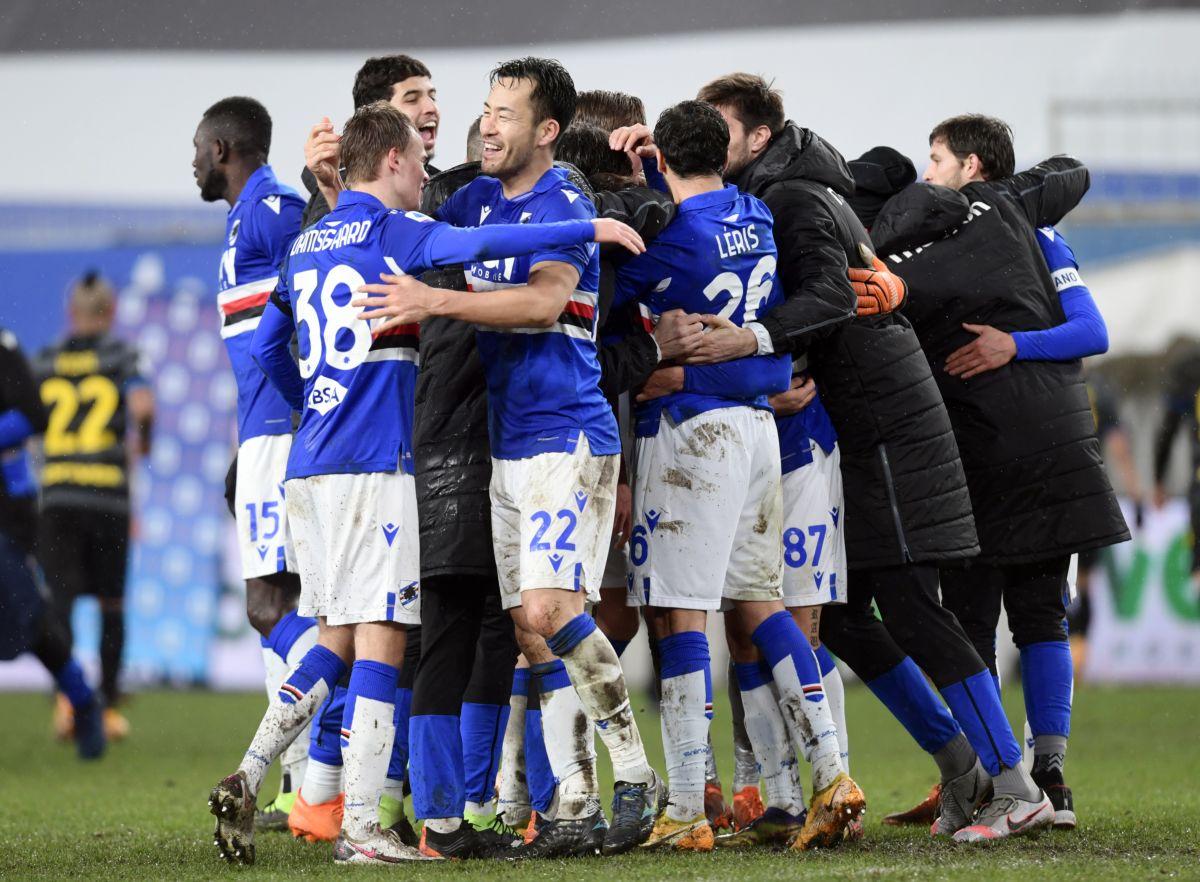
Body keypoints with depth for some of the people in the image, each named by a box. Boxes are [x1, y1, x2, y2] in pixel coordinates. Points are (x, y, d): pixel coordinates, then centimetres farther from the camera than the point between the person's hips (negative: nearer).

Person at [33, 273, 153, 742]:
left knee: (61, 599, -6)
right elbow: (143, 406, -14)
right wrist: (142, 440, 7)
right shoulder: (121, 357, 3)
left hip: (55, 495, 1)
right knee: (112, 602, 14)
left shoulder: (43, 361, 10)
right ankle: (109, 704, 19)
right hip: (109, 496, -1)